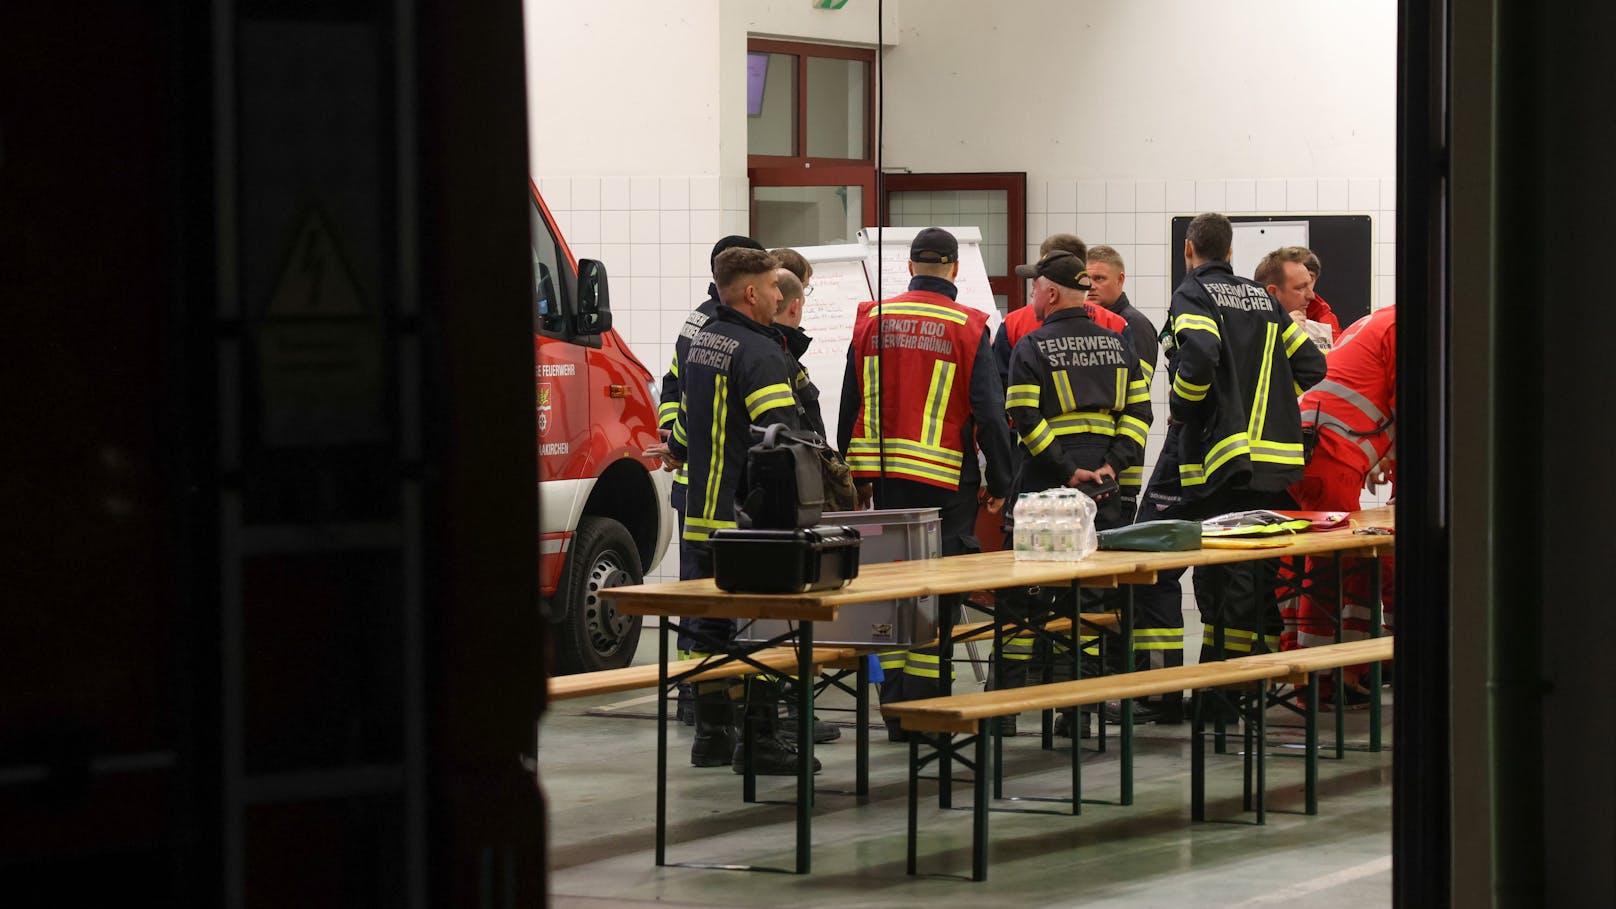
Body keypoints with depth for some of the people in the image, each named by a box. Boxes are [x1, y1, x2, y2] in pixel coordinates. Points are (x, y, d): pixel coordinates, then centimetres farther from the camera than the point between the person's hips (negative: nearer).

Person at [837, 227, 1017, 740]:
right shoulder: (966, 327, -6)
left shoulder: (872, 319, 5)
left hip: (885, 475, 4)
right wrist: (1000, 483, 2)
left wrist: (856, 476, 19)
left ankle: (895, 712, 12)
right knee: (938, 590, 0)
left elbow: (850, 404, 10)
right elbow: (989, 410, -7)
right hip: (945, 478, -4)